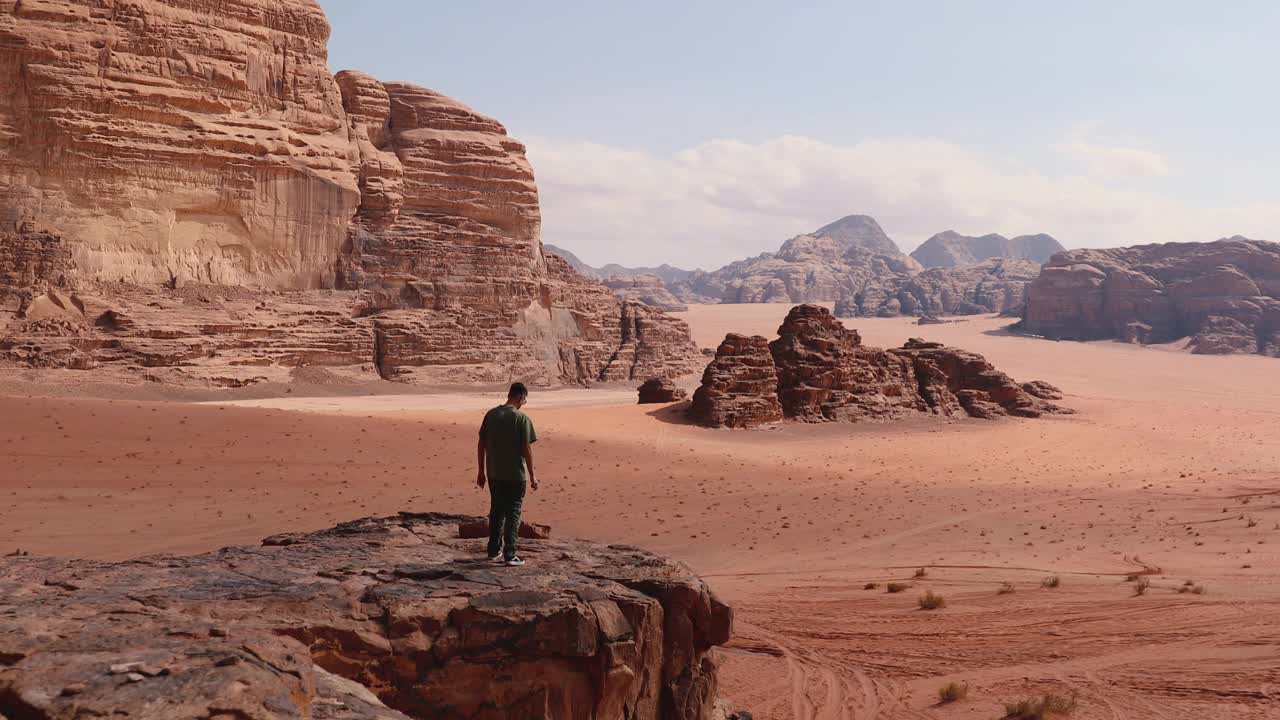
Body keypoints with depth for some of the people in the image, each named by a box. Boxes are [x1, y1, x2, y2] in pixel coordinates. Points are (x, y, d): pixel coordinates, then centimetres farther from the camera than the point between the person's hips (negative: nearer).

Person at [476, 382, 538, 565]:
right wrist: (532, 475, -4)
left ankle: (494, 551, 24)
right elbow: (526, 449, -13)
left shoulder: (491, 415, 3)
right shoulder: (522, 419, -12)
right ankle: (510, 555, 3)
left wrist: (481, 471, 13)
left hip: (494, 474, 5)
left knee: (496, 511, 17)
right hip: (515, 474, -5)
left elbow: (481, 445, 5)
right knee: (513, 514, 3)